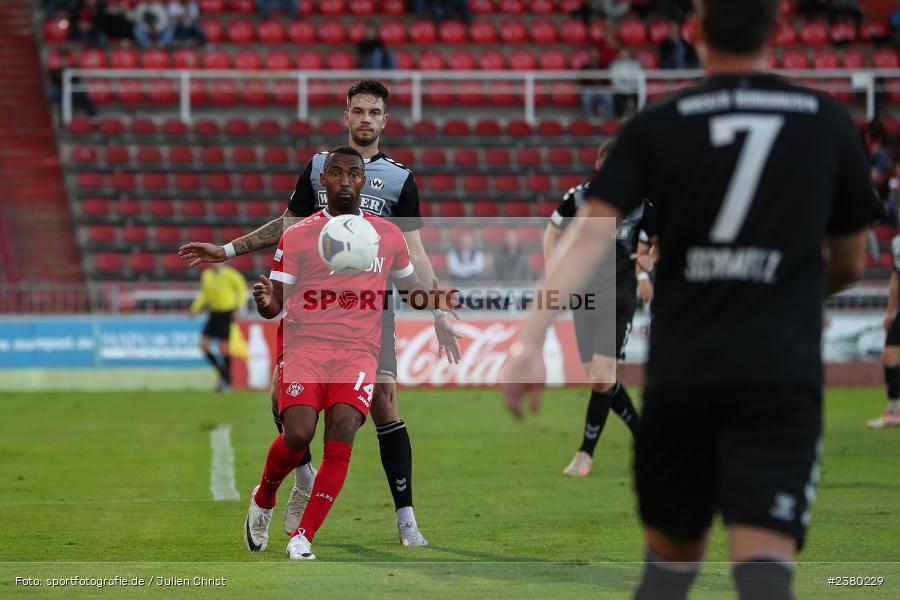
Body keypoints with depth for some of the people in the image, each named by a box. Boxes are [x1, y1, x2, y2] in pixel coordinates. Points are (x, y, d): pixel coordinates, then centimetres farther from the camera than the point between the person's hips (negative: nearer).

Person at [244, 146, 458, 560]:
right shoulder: (298, 236, 8)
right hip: (305, 345, -1)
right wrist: (266, 302, -17)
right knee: (298, 435, -22)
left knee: (342, 430, -23)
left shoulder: (388, 235, 15)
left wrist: (446, 300, 14)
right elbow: (274, 306, 6)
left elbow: (411, 288, 31)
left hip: (358, 351, 1)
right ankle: (263, 500, 11)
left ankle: (302, 539, -18)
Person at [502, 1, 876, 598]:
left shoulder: (657, 127, 4)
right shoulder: (830, 123, 6)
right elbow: (850, 263, 17)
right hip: (782, 375, -1)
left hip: (680, 372, 2)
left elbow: (590, 233, -8)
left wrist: (532, 337, -13)